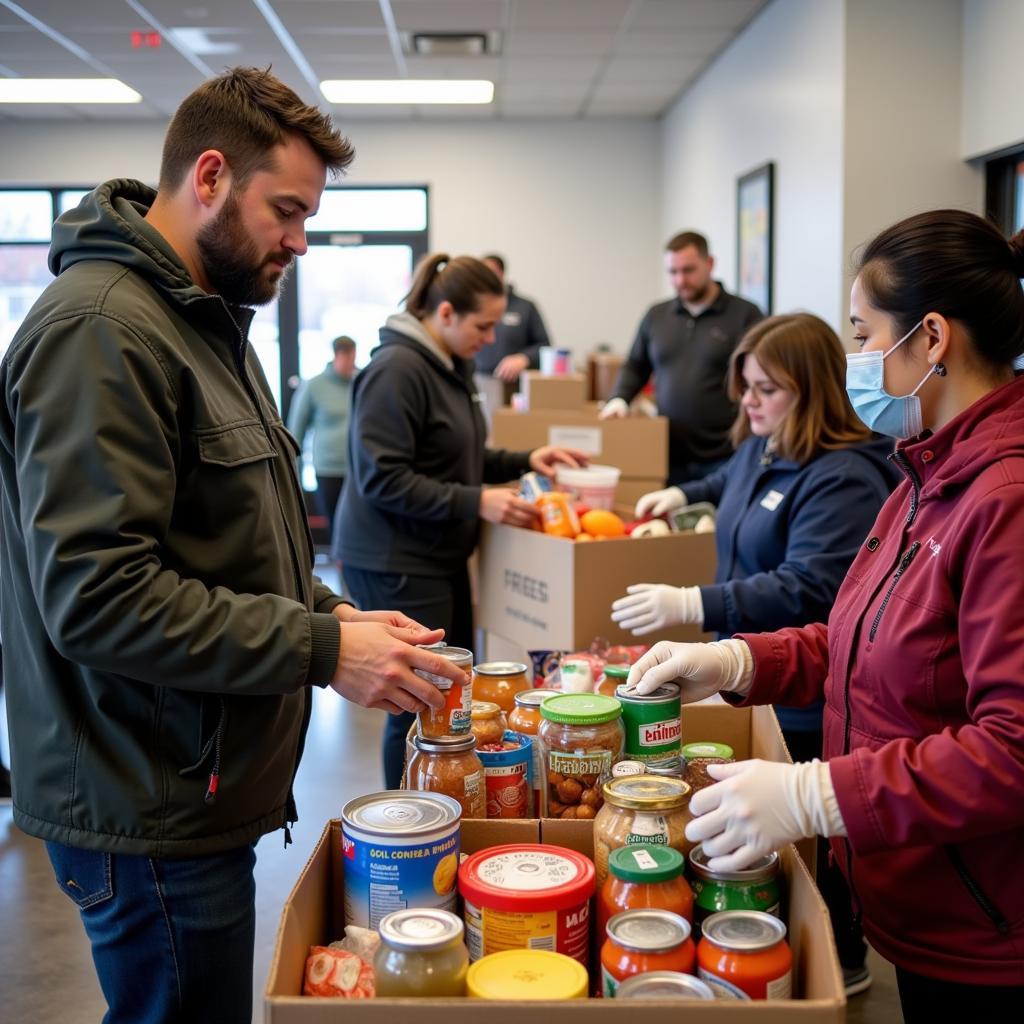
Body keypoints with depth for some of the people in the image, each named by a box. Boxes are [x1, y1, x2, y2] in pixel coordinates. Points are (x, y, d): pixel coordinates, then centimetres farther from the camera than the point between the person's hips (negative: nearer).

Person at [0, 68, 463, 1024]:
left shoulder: (202, 320, 13)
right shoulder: (100, 329, -19)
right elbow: (96, 599, -25)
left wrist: (330, 613, 4)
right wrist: (322, 649, -22)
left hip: (199, 791, 9)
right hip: (151, 812, -9)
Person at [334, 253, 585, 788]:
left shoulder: (453, 366, 10)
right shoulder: (397, 369, -18)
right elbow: (382, 479, -22)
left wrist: (525, 461, 6)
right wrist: (476, 502, -24)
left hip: (440, 557, 10)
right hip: (395, 562, -10)